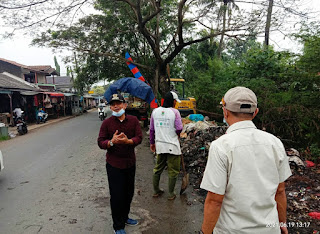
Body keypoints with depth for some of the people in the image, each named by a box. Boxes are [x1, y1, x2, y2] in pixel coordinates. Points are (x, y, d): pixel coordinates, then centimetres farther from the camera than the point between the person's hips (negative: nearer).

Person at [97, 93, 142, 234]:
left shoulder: (133, 120, -2)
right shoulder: (107, 123, -7)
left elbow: (139, 137, -9)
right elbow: (100, 142, -9)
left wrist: (128, 141, -29)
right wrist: (111, 142, -30)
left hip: (130, 163, 3)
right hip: (114, 165, -3)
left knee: (129, 193, 19)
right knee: (116, 196, 5)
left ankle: (124, 217, 44)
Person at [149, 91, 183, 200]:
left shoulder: (155, 111, 4)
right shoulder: (175, 112, -10)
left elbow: (151, 129, 9)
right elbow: (179, 129, -13)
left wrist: (152, 142, 19)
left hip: (159, 145, 5)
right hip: (172, 146, -5)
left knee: (158, 168, 19)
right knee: (173, 171, 10)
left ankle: (156, 191, 32)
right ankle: (171, 194, 21)